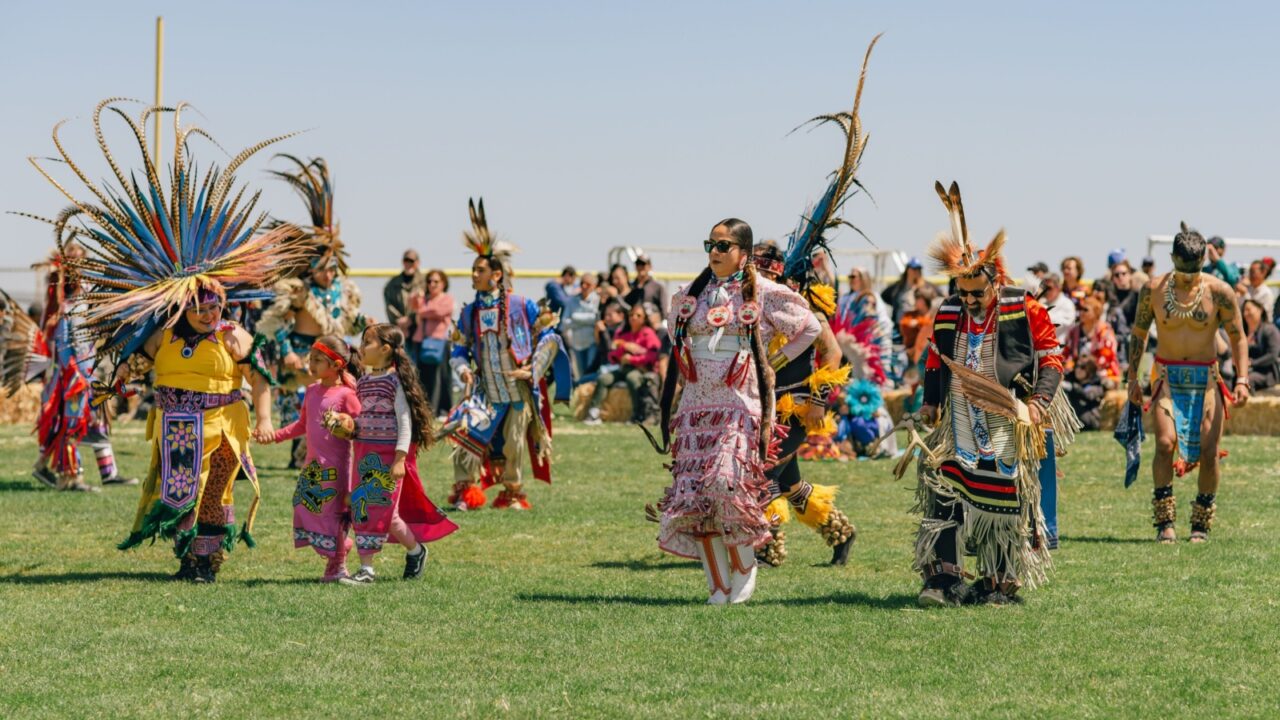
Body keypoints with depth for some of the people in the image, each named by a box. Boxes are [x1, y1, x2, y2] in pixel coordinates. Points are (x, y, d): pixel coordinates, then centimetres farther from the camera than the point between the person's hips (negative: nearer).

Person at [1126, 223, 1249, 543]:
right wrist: (1132, 377, 7)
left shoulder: (1219, 291, -6)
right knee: (1165, 442, -19)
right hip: (1168, 378, 0)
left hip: (1206, 378, 0)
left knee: (1208, 451, -6)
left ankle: (1202, 523, 11)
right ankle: (1165, 522, -10)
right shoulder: (1153, 289, -3)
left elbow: (1238, 337, 0)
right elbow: (1139, 332, 10)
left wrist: (1242, 379, -11)